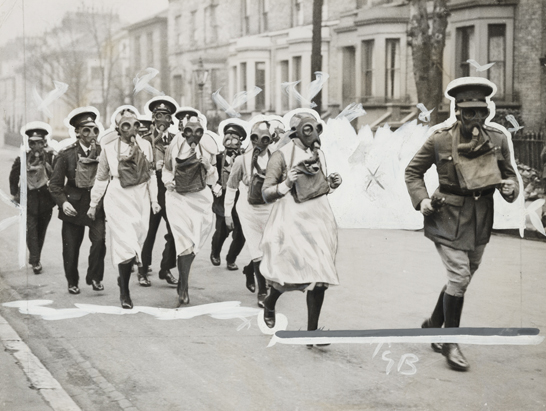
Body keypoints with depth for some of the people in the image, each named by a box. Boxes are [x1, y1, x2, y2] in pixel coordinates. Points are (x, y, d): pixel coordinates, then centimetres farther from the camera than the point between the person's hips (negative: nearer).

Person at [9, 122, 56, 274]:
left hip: (46, 199, 1)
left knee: (41, 231, 11)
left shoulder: (51, 157, -6)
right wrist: (15, 194, 8)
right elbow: (13, 176, 10)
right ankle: (35, 262, -11)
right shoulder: (23, 158, -2)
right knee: (31, 229, -10)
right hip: (29, 199, -1)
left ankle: (35, 259, 26)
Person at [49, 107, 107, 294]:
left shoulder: (102, 152, -3)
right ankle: (72, 282, 26)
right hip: (73, 205, 0)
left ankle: (95, 277, 1)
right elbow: (55, 184, -2)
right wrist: (63, 202, -16)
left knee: (99, 240, -18)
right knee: (70, 247, 6)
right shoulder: (67, 155, -4)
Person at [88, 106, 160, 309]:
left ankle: (123, 277, 29)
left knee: (136, 243, 5)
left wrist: (154, 200, 11)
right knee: (126, 244, -11)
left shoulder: (145, 146, 3)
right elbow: (101, 178, 7)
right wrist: (93, 204, 11)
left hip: (140, 199, 3)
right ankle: (124, 292, -3)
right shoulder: (109, 147, -2)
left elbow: (150, 175, 13)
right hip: (118, 199, -3)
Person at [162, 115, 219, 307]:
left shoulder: (207, 151, 0)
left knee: (193, 243, 3)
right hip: (178, 198, -2)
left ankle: (182, 280, 28)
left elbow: (212, 181, 4)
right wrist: (168, 182, -5)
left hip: (200, 199, 2)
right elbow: (167, 169, 15)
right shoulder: (174, 150, -3)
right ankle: (184, 289, -7)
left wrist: (209, 167, -14)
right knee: (185, 242, -12)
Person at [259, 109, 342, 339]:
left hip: (319, 218, 5)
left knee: (319, 277, -1)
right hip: (293, 219, -5)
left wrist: (331, 185, 5)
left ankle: (312, 331, 7)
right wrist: (286, 184, -25)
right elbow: (267, 194, -8)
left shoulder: (319, 155, 10)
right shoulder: (282, 156, -8)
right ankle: (269, 303, 33)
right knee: (288, 273, -2)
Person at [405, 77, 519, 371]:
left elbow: (508, 172, 11)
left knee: (462, 278, 14)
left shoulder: (497, 139, -1)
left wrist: (511, 187, -12)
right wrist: (421, 200, -11)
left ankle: (433, 324, 37)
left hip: (480, 220, 5)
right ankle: (450, 342, 3)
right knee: (459, 277, -11)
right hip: (448, 217, -4)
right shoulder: (439, 140, -9)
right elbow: (413, 171, 3)